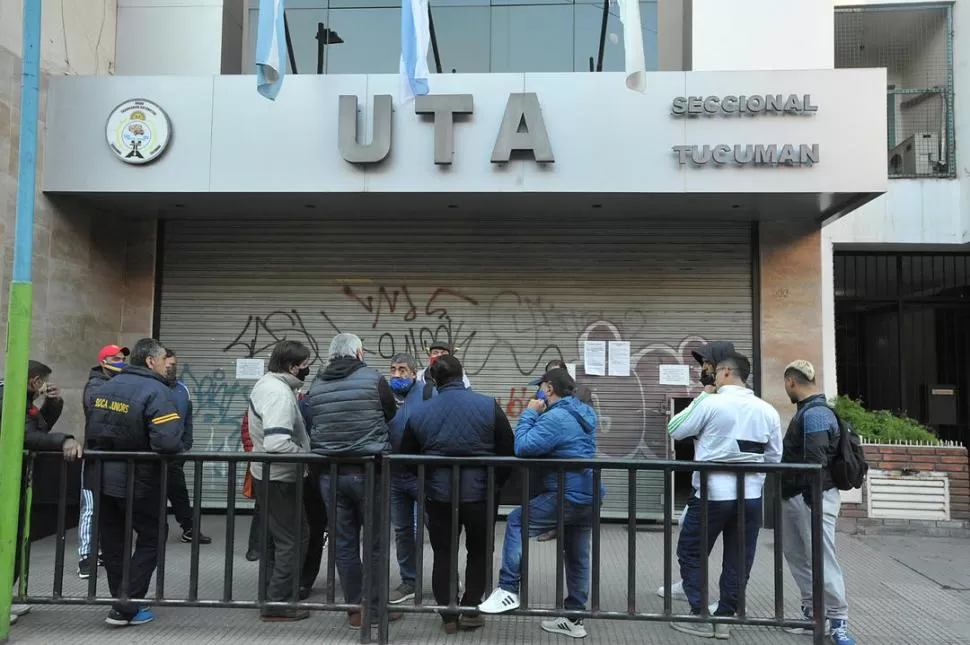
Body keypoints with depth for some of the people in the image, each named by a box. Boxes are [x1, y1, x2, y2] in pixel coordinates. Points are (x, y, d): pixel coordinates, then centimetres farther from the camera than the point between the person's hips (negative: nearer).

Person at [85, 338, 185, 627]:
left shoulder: (107, 386, 9)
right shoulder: (157, 392, -17)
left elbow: (92, 433, 12)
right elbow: (168, 442, -29)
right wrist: (179, 449, -8)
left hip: (103, 479, 7)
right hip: (138, 482, -7)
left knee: (113, 542, 16)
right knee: (150, 538, 8)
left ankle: (122, 601, 28)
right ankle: (126, 608, 6)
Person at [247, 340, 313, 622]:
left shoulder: (266, 383, 8)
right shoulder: (279, 393, -24)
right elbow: (278, 443, -34)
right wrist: (309, 456, -21)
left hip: (268, 474, 10)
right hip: (280, 477, -10)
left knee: (273, 537, 19)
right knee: (293, 538, 0)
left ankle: (271, 596, 29)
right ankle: (278, 603, 6)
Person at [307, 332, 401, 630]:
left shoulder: (316, 386, 5)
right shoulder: (374, 379, -6)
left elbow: (313, 428, 13)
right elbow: (392, 418, 7)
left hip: (331, 472, 4)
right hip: (368, 471, -3)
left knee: (344, 543, 10)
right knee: (375, 542, 7)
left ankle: (354, 609, 18)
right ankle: (375, 608, 14)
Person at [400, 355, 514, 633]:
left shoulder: (419, 413, -1)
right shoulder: (488, 406, -7)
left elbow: (407, 458, 7)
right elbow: (508, 451, -3)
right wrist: (497, 484, 12)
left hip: (439, 496, 1)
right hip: (480, 494, -1)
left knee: (443, 554, 15)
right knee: (479, 552, 17)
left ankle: (448, 616, 19)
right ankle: (470, 611, 20)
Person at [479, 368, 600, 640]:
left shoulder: (555, 417, -16)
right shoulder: (584, 412, 15)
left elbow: (523, 447, -20)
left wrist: (530, 413, -8)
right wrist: (538, 414, 12)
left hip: (568, 496, -10)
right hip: (589, 496, 10)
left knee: (517, 521, -4)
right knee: (578, 557, 15)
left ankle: (508, 590, -5)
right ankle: (574, 618, 24)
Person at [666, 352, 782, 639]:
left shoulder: (711, 403, -12)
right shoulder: (768, 411, 3)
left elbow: (675, 430, 0)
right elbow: (774, 458, 9)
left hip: (712, 495, -5)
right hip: (751, 498, 5)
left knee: (691, 555, 11)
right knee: (738, 561, 14)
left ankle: (701, 617, 13)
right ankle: (724, 618, 21)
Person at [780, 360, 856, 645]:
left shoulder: (815, 413, -17)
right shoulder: (806, 411, 14)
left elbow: (816, 462, -24)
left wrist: (813, 501, -24)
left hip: (811, 499, -10)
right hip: (794, 498, 10)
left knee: (822, 560, -4)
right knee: (797, 557, 14)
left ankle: (838, 622, 5)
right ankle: (814, 614, 23)